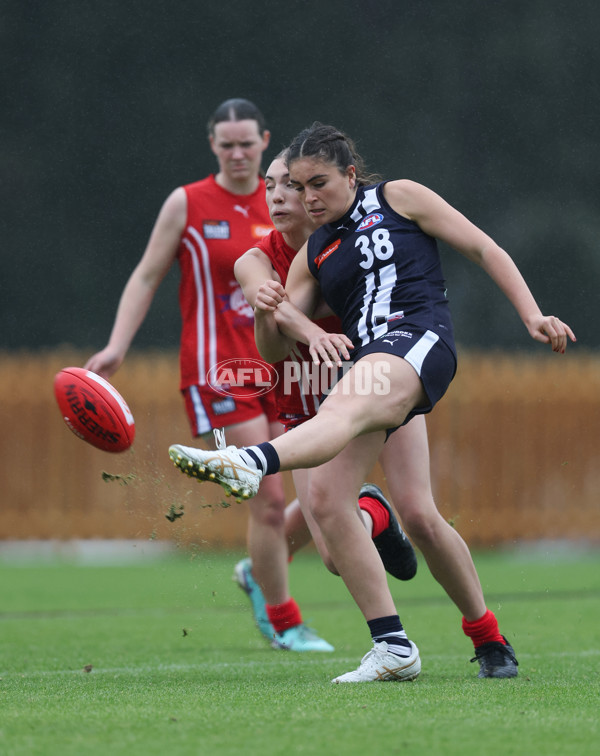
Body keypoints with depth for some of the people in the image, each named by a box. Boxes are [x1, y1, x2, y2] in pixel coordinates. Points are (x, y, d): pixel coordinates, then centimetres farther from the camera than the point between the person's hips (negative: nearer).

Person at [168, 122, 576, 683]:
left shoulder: (397, 198, 13)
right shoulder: (312, 256, 24)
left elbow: (483, 249, 13)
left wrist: (533, 317, 3)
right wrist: (270, 313, -4)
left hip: (419, 338, -6)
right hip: (365, 363, 6)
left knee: (344, 409, -36)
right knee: (325, 497, -12)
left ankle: (250, 464, -68)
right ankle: (393, 647, -9)